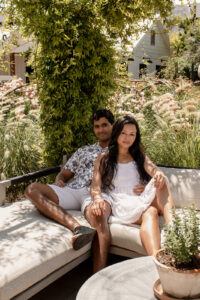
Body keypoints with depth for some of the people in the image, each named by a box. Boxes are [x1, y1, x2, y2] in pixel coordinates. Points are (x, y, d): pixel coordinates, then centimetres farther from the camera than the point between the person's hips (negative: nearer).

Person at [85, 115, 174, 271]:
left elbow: (154, 170, 5)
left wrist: (160, 175, -23)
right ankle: (99, 272, -47)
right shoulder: (103, 158, 17)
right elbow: (95, 185, 5)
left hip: (138, 203, 2)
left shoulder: (140, 157, 24)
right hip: (114, 203, -2)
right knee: (93, 210, -37)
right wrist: (97, 198, -21)